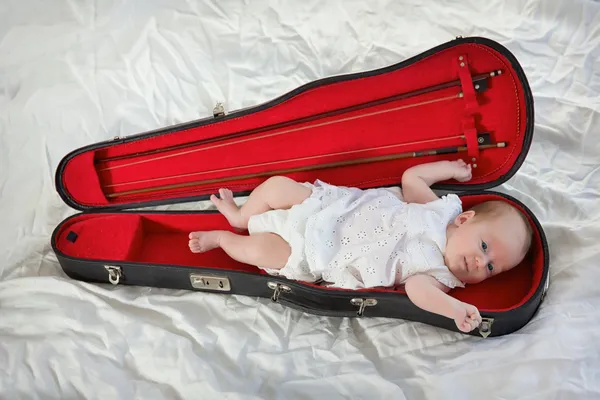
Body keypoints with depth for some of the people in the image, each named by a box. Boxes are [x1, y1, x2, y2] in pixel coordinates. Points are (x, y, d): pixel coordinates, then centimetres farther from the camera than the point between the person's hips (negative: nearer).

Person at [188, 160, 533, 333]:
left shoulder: (437, 273, -15)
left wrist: (457, 308, -49)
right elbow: (411, 177, 9)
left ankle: (221, 238, 24)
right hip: (326, 203, 4)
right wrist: (452, 168, 9)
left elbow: (418, 288, -36)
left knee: (259, 250, -13)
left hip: (314, 254, -4)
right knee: (276, 185, 0)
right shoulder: (443, 208, -4)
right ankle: (241, 216, 33)